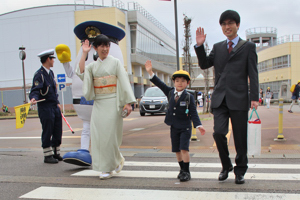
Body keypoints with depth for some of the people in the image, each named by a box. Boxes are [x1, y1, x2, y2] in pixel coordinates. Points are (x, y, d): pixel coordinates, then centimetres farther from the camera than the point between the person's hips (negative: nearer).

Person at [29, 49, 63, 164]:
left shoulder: (50, 72, 15)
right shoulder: (39, 74, -11)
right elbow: (35, 90, -19)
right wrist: (33, 98, -38)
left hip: (55, 107, 8)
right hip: (45, 108, -8)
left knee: (58, 131, 11)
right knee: (47, 132, -2)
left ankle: (56, 153, 23)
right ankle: (48, 155, 9)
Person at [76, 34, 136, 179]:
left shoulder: (115, 62, 2)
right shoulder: (93, 65, 13)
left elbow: (124, 82, -4)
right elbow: (81, 72, -5)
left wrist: (128, 102, -12)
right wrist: (84, 53, -2)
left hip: (112, 102, -4)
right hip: (98, 103, 4)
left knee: (110, 134, -5)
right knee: (98, 134, 0)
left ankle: (118, 160, 18)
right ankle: (106, 168, 14)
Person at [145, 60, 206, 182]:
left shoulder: (189, 97, -7)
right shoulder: (170, 93, 3)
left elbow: (193, 113, -10)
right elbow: (160, 84, 5)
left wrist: (198, 125, -20)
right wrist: (150, 72, -1)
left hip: (185, 127, -4)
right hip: (174, 127, 5)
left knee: (184, 149, -11)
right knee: (177, 150, 10)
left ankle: (186, 172, 1)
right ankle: (182, 169, 27)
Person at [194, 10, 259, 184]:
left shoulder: (248, 46, 8)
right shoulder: (217, 47, 18)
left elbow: (253, 74, 1)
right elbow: (204, 64, 11)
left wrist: (254, 97, -8)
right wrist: (200, 46, -2)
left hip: (239, 98, -2)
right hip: (220, 98, 2)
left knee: (240, 138, 4)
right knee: (219, 133, -9)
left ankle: (240, 170, 23)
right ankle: (226, 166, 14)